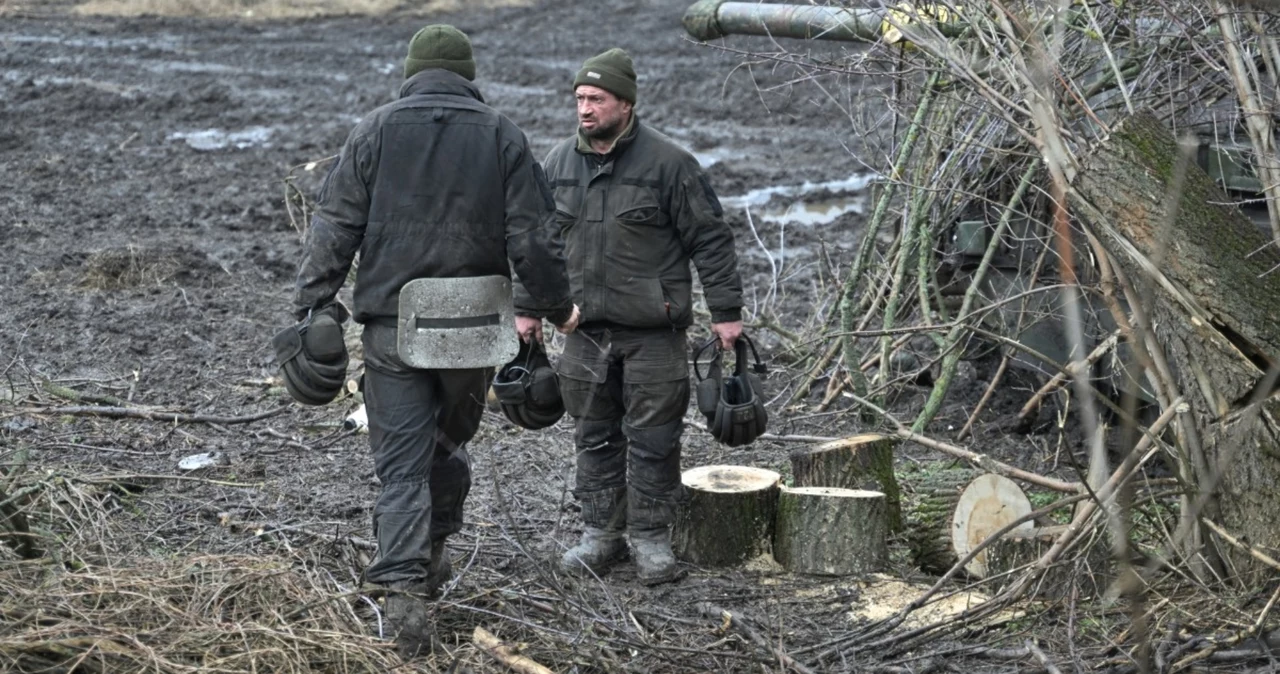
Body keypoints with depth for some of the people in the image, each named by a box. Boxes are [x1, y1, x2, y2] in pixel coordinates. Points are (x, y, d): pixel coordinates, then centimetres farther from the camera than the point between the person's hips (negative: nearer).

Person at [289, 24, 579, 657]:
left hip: (392, 326, -1)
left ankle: (403, 587, -11)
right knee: (450, 441, 22)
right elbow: (534, 237, -1)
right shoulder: (502, 136, 1)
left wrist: (312, 307, 1)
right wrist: (556, 307, 11)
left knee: (402, 465, 0)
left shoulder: (374, 130, 1)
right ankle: (432, 554, 32)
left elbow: (334, 226, -3)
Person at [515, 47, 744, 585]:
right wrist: (527, 309, 17)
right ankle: (600, 534, 21)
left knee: (653, 441, 1)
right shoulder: (559, 164, 8)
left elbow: (710, 239, -4)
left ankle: (652, 539, 12)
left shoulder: (668, 163, -7)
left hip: (653, 333, -4)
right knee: (595, 439, 10)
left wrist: (725, 311, -7)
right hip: (585, 330, 4)